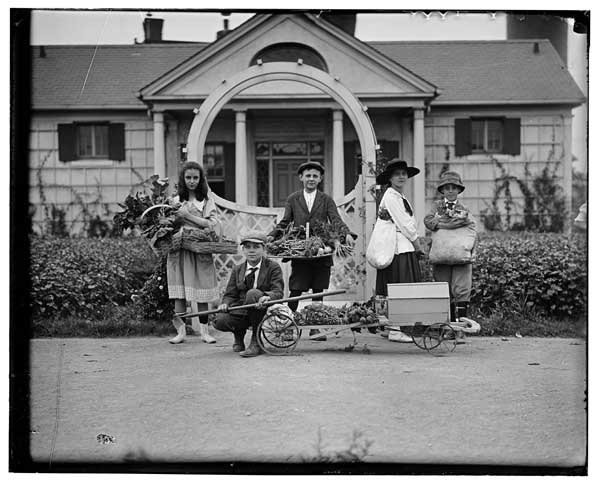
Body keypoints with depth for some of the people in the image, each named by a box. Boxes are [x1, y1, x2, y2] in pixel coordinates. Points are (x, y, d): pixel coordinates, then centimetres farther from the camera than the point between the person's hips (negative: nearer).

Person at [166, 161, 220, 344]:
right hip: (179, 250, 2)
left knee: (201, 292, -1)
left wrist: (188, 216, -10)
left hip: (200, 250, -2)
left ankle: (204, 331, 6)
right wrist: (172, 215, -8)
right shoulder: (175, 200, 11)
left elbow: (211, 223, -4)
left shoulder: (206, 200, 6)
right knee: (179, 293, -1)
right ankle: (181, 331, 4)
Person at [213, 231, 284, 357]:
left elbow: (278, 292, -13)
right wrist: (225, 304, -17)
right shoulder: (237, 269, 11)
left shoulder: (273, 267, -2)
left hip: (265, 312, -3)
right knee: (220, 321, -27)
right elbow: (230, 294, 8)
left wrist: (267, 297, -38)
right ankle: (239, 334, 12)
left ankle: (256, 342, -23)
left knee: (253, 294, -35)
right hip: (241, 312, 3)